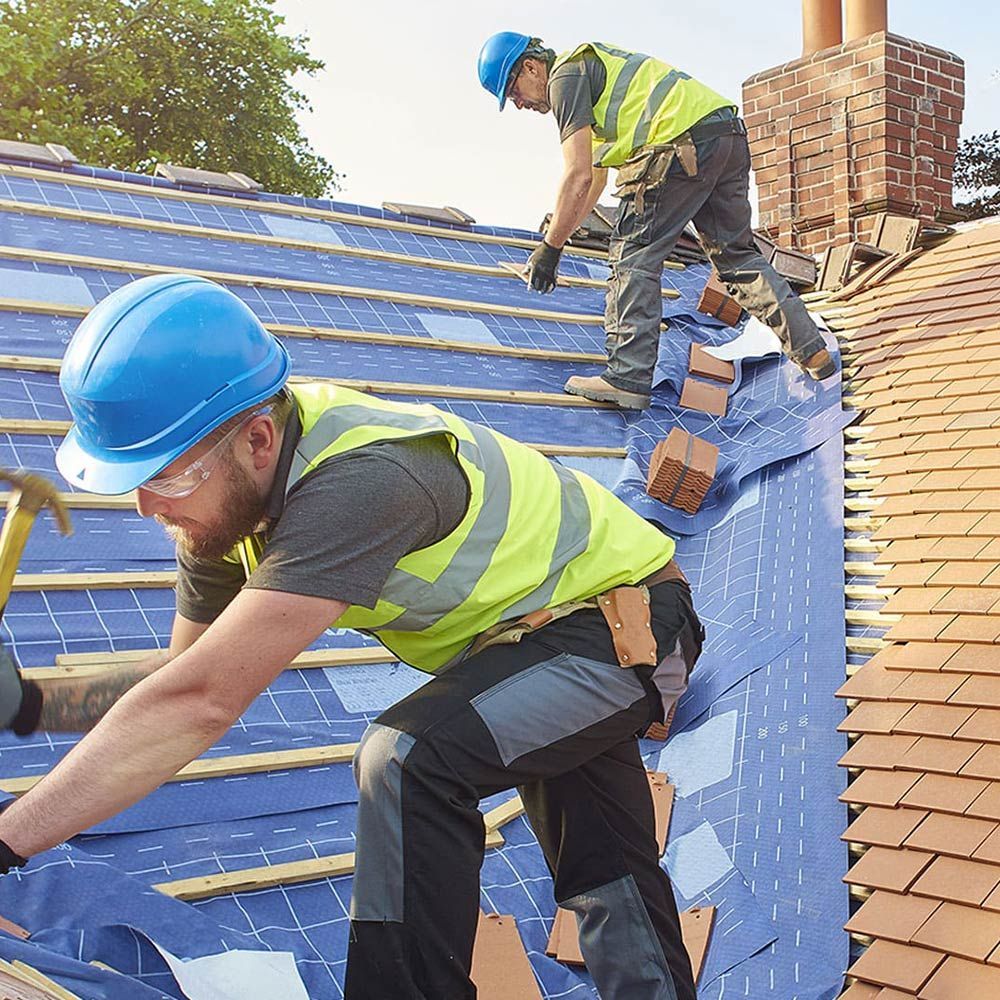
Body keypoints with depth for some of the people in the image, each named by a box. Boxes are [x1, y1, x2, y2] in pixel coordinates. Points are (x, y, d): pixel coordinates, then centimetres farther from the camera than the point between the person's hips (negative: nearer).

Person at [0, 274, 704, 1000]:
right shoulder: (232, 490, -12)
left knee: (408, 760, -30)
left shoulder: (359, 483, -40)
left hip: (628, 625, -9)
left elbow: (201, 702, -44)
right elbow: (186, 677, -4)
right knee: (609, 891, 22)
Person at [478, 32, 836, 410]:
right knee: (737, 253, 17)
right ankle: (813, 352, 19)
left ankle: (628, 377, -5)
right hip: (730, 135, 10)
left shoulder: (566, 76, 0)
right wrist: (559, 231, 38)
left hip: (684, 143, -10)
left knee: (634, 255, -2)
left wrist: (550, 248, -3)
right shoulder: (591, 64, 31)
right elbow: (595, 178, 36)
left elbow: (578, 176, -9)